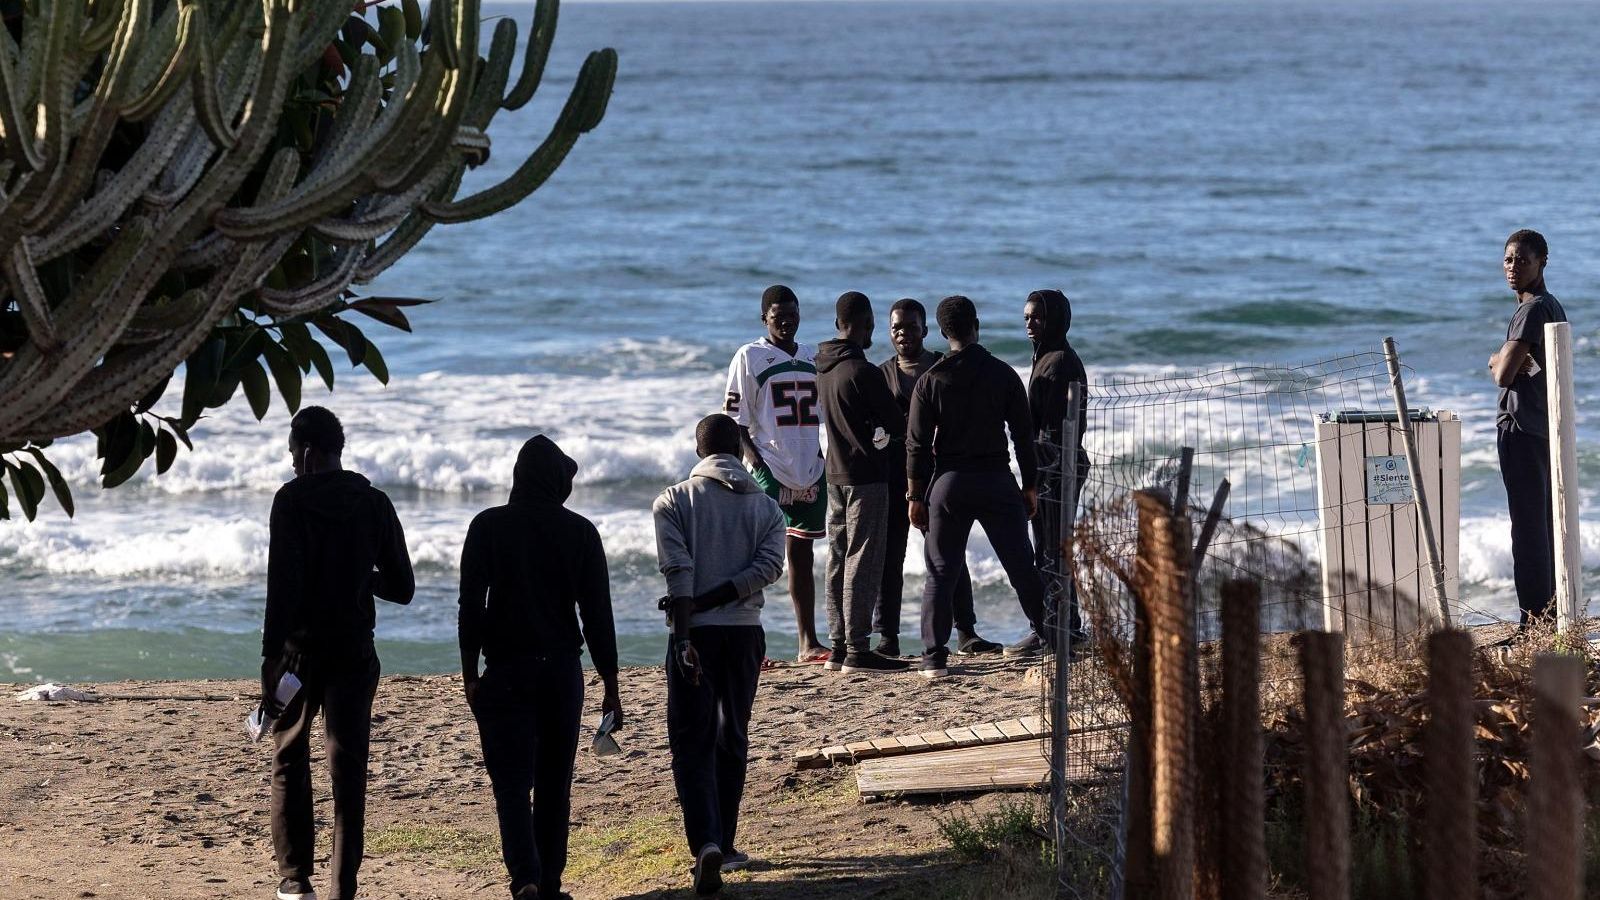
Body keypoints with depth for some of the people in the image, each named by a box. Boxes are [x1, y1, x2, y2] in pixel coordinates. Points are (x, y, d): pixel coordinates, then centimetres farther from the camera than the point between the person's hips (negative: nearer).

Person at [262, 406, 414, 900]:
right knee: (348, 771, 4)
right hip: (355, 652, 3)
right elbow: (402, 588, 8)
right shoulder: (374, 503, 4)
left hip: (300, 650, -3)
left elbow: (283, 582, -18)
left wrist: (271, 656, -20)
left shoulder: (292, 500, -8)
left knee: (290, 765, 12)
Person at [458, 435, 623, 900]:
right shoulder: (580, 531, 0)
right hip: (563, 670, 2)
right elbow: (598, 614, 0)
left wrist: (470, 674, -1)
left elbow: (471, 606, -6)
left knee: (512, 784, -5)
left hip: (506, 670, -2)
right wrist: (611, 686, 5)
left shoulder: (488, 526, -2)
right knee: (554, 785, 13)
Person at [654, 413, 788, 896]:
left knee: (692, 743, -3)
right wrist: (708, 601, -9)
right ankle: (723, 843, 22)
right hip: (745, 632, 3)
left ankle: (706, 842, -21)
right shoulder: (765, 506, 7)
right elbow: (769, 567, -7)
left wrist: (685, 634, -17)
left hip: (696, 634, -3)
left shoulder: (674, 502, -1)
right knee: (732, 739, 16)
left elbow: (679, 571, -13)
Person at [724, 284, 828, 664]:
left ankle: (809, 643, 15)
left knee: (802, 554, 11)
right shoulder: (749, 357, -3)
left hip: (810, 470, 6)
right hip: (769, 469, -6)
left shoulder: (814, 358, 14)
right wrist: (750, 452, -18)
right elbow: (734, 415, -6)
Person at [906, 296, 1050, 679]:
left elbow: (918, 445, -3)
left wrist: (915, 496, 3)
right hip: (997, 481, 0)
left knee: (941, 573, 4)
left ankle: (934, 657, 0)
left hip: (948, 482, 0)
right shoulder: (1004, 375, -1)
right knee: (1022, 568, 9)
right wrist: (1029, 486, 9)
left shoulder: (931, 381, -2)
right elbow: (1024, 436, 1)